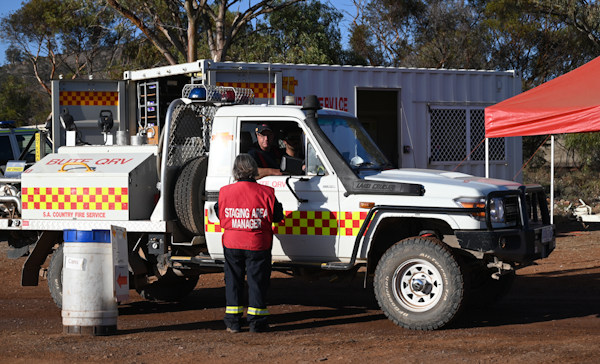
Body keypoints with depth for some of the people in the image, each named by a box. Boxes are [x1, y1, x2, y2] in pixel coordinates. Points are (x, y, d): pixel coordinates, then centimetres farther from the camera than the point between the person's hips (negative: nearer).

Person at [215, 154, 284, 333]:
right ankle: (256, 321, 8)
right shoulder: (265, 193, -11)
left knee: (233, 281, 13)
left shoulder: (225, 192, -5)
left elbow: (220, 216, 7)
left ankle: (232, 321, 14)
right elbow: (277, 217, -2)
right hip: (258, 244, -2)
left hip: (232, 244, 2)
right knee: (257, 281, 7)